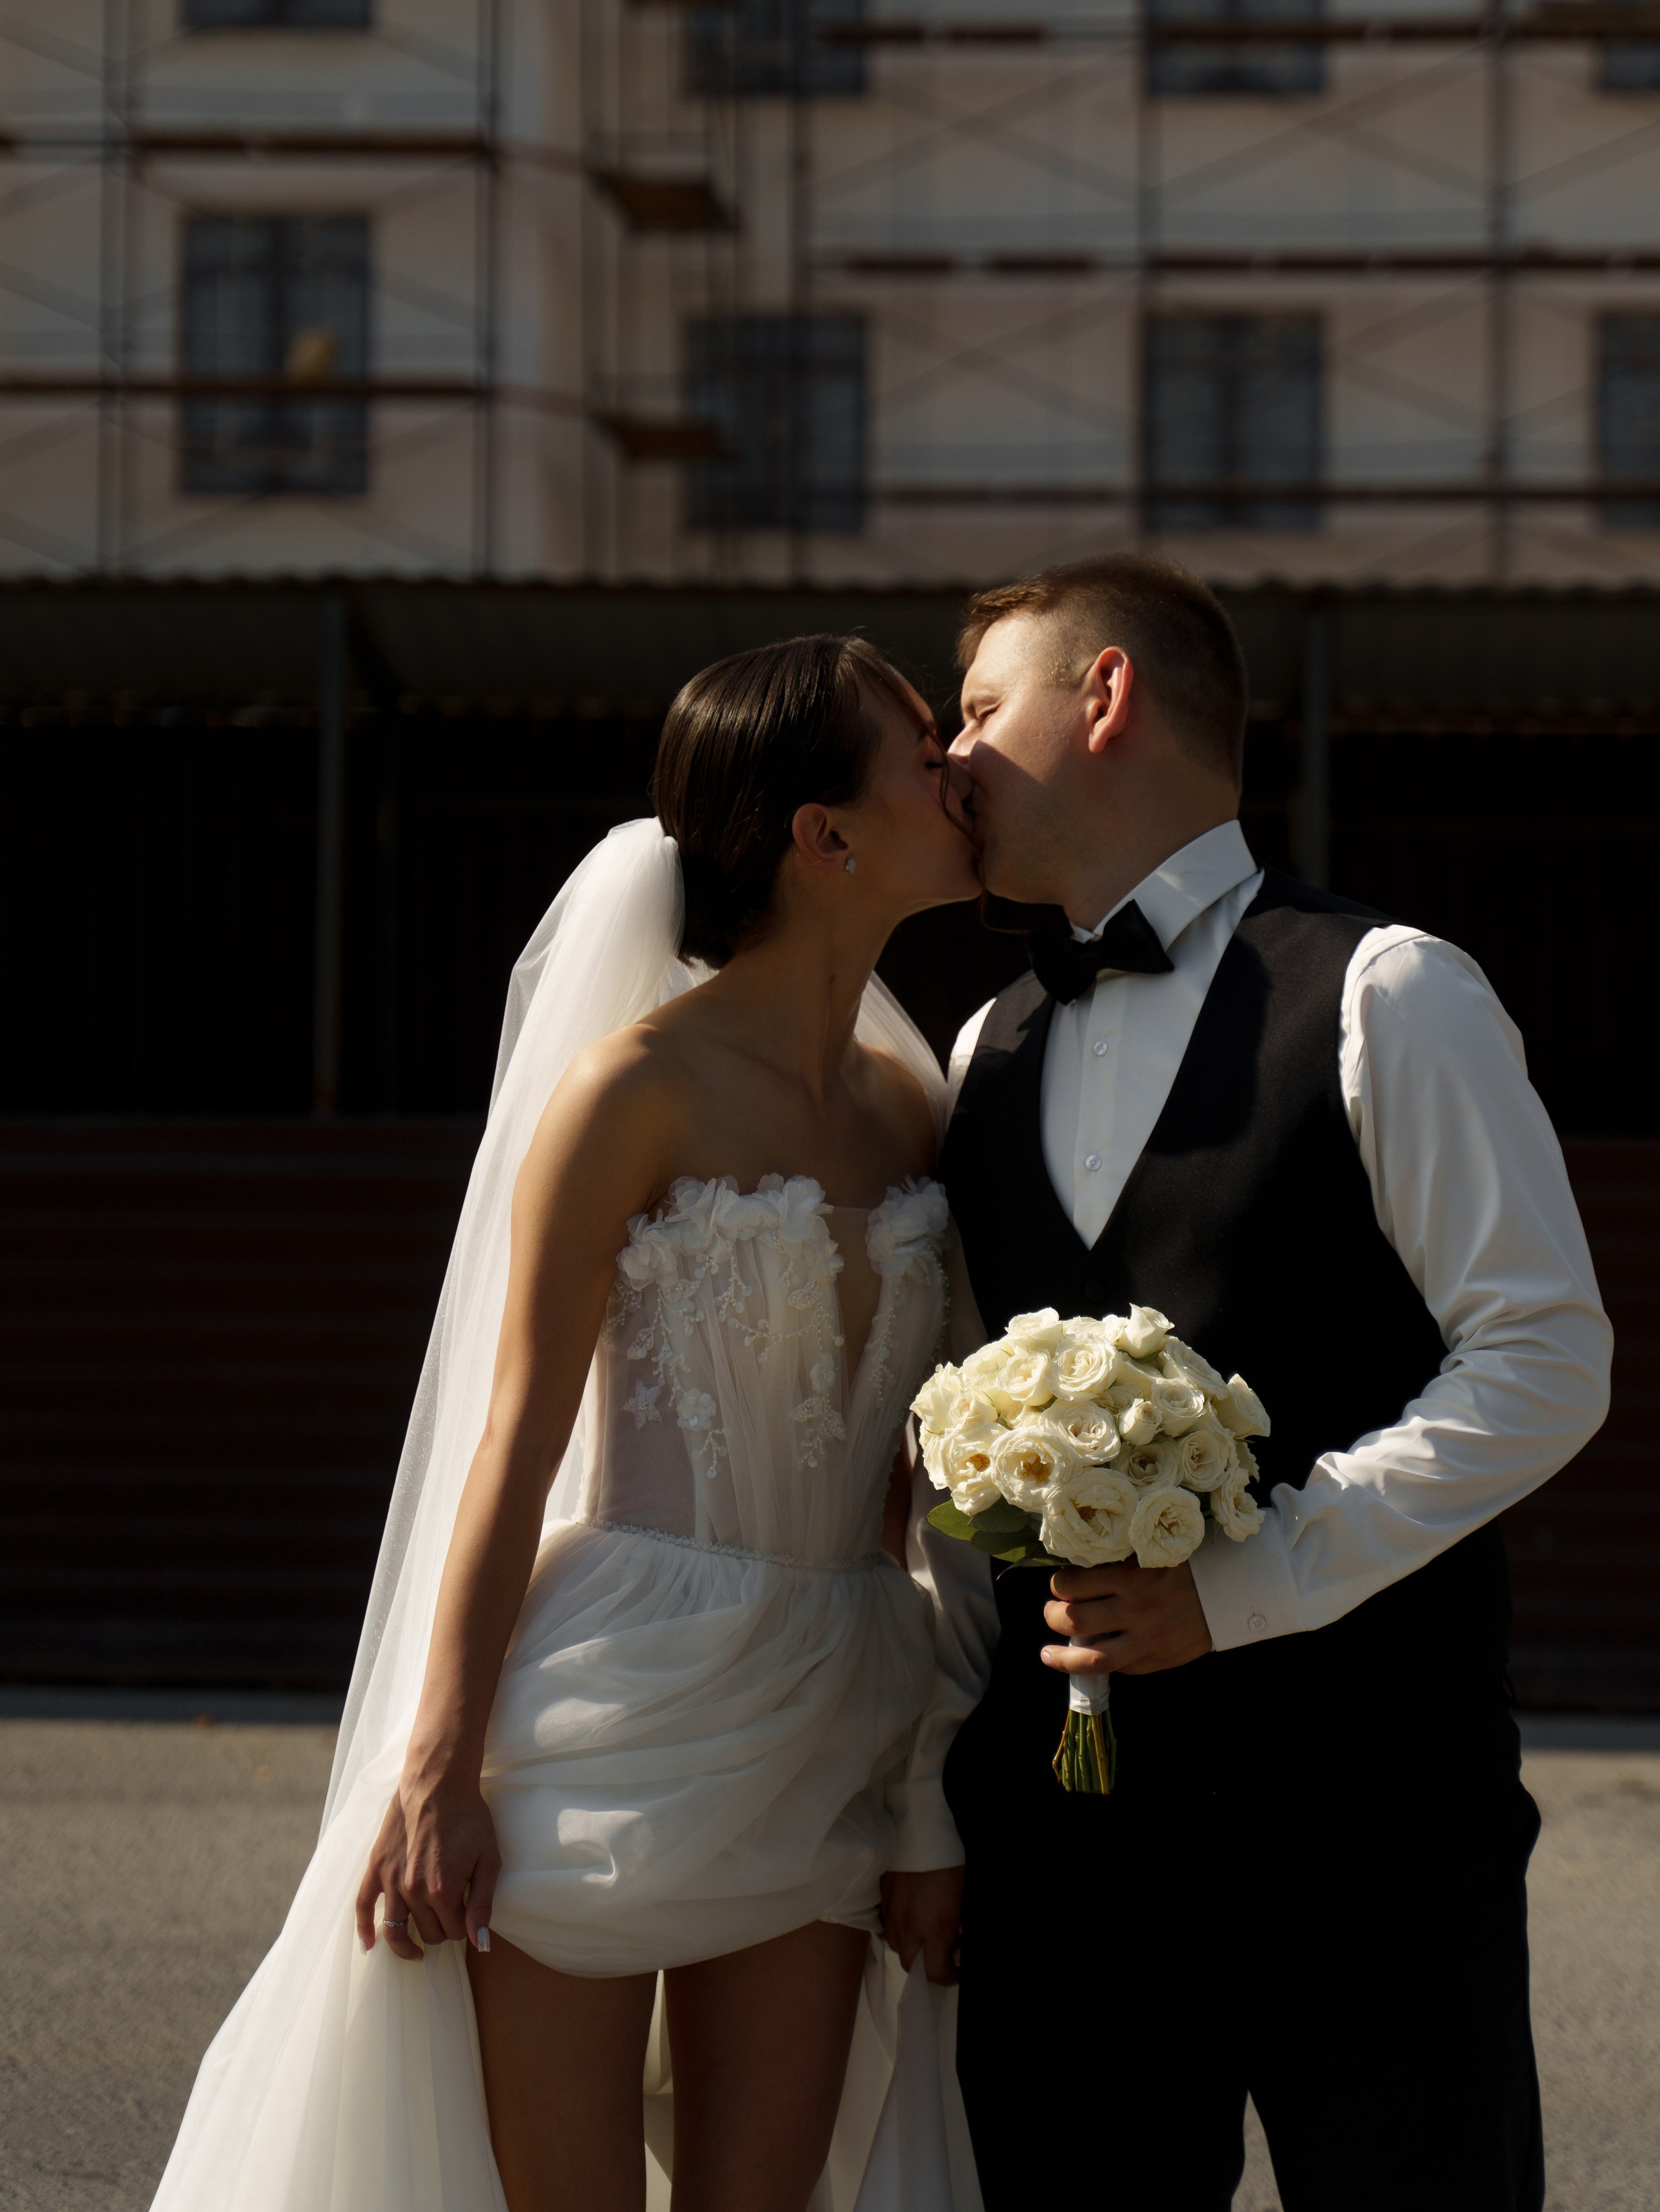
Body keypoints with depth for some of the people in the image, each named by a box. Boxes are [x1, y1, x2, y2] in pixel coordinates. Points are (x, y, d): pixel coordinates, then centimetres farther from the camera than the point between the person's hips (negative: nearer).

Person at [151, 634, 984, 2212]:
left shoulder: (910, 1101, 11)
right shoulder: (645, 1083, -9)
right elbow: (519, 1434, -9)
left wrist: (921, 1783, 12)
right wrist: (440, 1769, -13)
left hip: (820, 1733, 6)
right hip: (620, 1701, -6)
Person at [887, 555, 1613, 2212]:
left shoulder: (1382, 998, -3)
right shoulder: (991, 1054, 16)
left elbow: (1544, 1364, -9)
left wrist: (1240, 1585, -15)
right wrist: (929, 1792, 11)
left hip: (1363, 1823, -5)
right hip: (1059, 1816, 5)